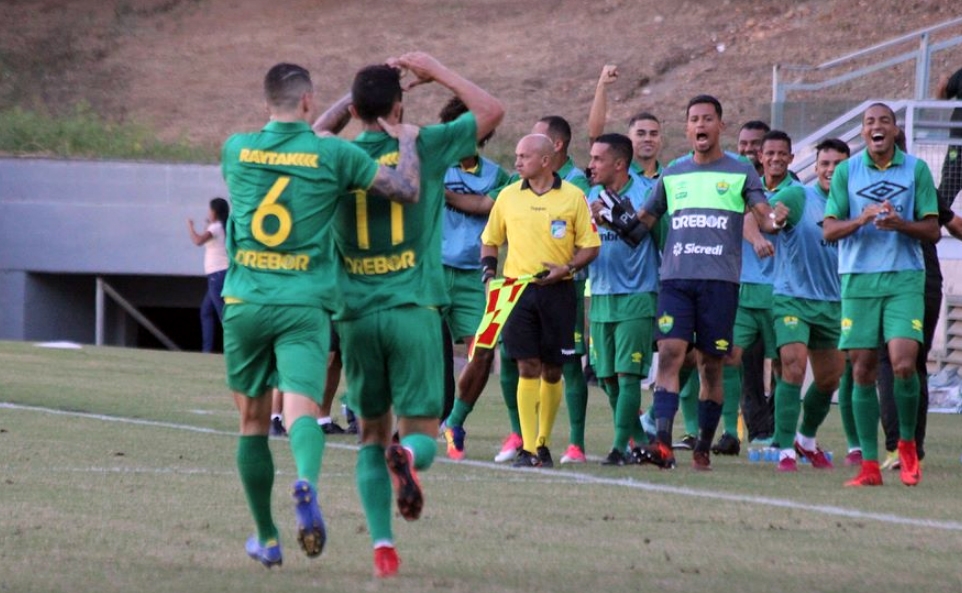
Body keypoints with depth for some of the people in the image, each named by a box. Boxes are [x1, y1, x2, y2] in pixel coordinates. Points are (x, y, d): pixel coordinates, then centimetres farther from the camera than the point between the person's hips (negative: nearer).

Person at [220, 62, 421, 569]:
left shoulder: (237, 149, 5)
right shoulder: (332, 153, -4)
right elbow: (406, 190, -3)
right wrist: (407, 141, 14)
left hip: (244, 301, 2)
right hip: (303, 304, -2)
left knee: (253, 420, 14)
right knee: (301, 406, -13)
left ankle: (266, 538, 22)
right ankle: (307, 482, -46)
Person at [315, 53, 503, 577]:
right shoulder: (424, 147, -3)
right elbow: (491, 110, 10)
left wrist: (356, 95, 23)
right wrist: (436, 71, 15)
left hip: (356, 315, 2)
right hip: (412, 311, -2)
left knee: (372, 435, 11)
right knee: (421, 431, 4)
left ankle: (382, 545, -3)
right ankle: (408, 457, -33)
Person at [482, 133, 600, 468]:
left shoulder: (573, 197, 2)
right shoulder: (508, 196, 9)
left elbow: (590, 246, 4)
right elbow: (490, 240, 18)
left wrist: (567, 268, -12)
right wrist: (489, 271, 1)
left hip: (557, 291, 0)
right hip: (518, 290, 0)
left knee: (552, 371, 6)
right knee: (527, 368, -8)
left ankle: (543, 442, 20)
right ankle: (527, 449, -10)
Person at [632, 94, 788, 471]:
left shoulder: (741, 173, 7)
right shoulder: (672, 174, 15)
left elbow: (765, 218, 1)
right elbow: (645, 220, 19)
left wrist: (775, 219, -22)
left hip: (720, 280, -1)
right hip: (675, 278, 2)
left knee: (711, 364, 2)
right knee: (669, 352, -14)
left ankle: (703, 449, 11)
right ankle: (662, 443, -22)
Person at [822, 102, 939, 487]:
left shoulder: (916, 169, 5)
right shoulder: (846, 171, 7)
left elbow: (932, 230, 4)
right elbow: (829, 230, 4)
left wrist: (900, 224, -15)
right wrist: (863, 218, -15)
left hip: (905, 278, -1)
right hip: (858, 280, 1)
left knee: (903, 363, -15)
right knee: (862, 370, -1)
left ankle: (907, 444, 9)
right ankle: (869, 465, 3)